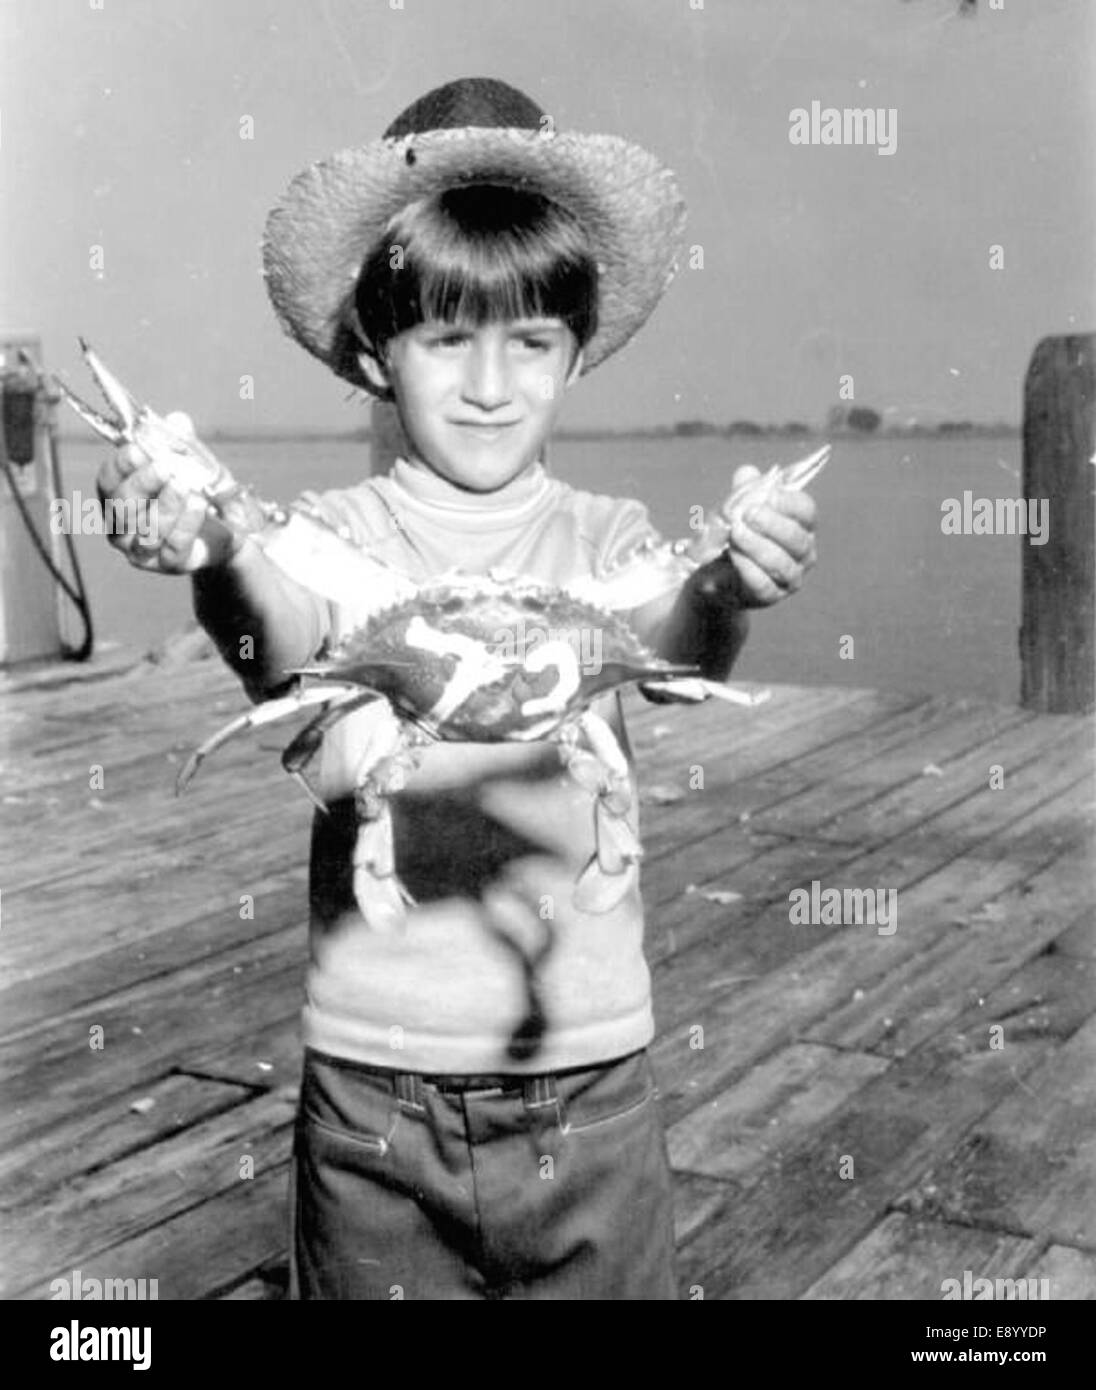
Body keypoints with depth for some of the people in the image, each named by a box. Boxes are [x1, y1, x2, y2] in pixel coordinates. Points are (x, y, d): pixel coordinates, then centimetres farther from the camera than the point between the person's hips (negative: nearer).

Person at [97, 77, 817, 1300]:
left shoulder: (607, 541, -2)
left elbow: (672, 652, -21)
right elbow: (283, 660, -23)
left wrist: (724, 593, -44)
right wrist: (213, 562, -45)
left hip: (586, 1070, 1)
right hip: (370, 1073, 0)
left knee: (604, 1280, 14)